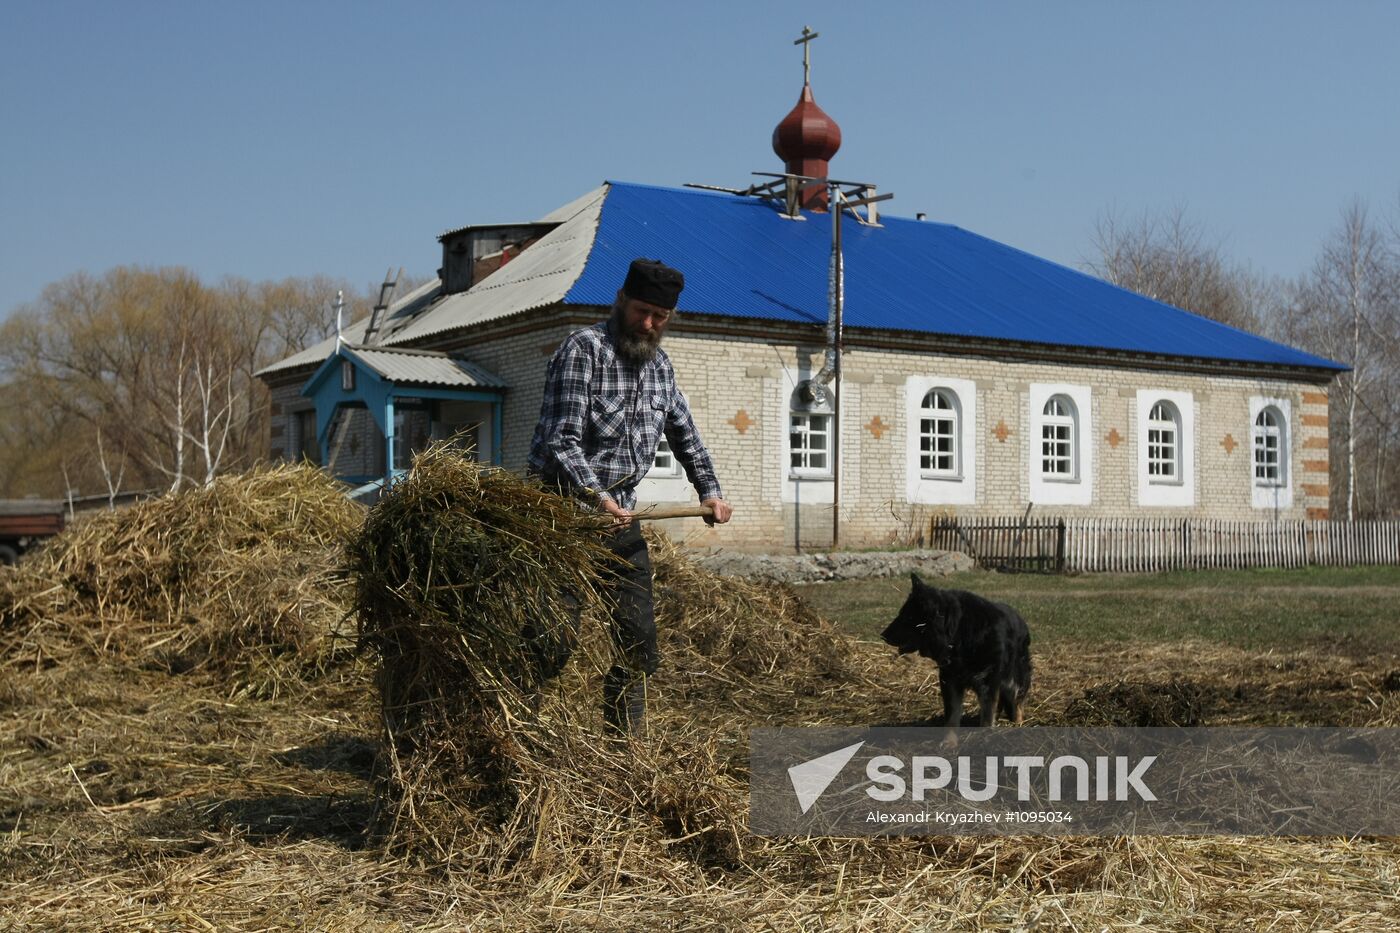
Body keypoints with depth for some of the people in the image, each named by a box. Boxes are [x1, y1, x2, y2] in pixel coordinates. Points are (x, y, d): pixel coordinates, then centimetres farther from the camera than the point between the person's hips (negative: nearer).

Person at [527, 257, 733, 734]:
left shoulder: (659, 364, 12)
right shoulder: (583, 349, -11)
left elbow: (684, 435, 27)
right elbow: (561, 442, -20)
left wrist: (710, 491, 20)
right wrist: (598, 498, -31)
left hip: (621, 515, 7)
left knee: (639, 644, 8)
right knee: (553, 645, -10)